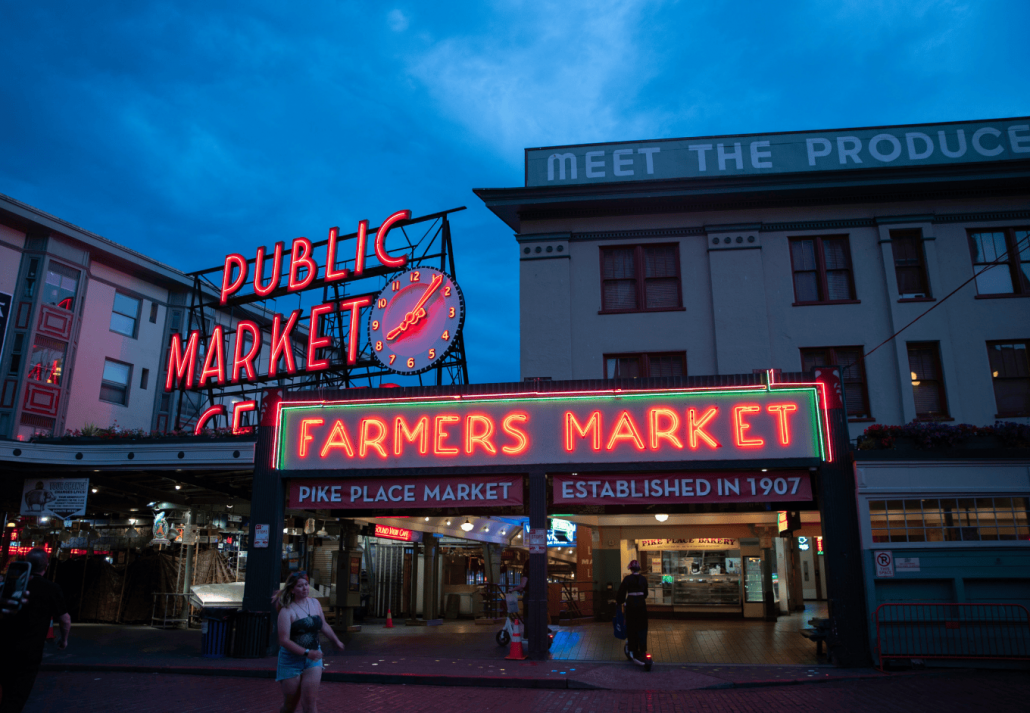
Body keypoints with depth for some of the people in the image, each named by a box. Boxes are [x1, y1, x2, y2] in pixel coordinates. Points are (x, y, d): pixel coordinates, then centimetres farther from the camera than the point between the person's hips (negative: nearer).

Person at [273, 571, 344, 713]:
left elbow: (323, 626, 21)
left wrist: (337, 641, 30)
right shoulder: (287, 611, -14)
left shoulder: (315, 603, 4)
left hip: (313, 659, 3)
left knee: (310, 701, -10)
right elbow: (284, 640, -21)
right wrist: (306, 652, -26)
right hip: (292, 660, -3)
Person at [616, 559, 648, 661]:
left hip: (631, 605, -2)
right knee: (642, 628, 11)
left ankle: (633, 650, 11)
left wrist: (619, 602, 12)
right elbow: (645, 593, 12)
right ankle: (642, 650, 8)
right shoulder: (644, 579, 3)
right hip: (641, 605, 3)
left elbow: (621, 592, -4)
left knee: (631, 628, 8)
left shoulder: (628, 579, -7)